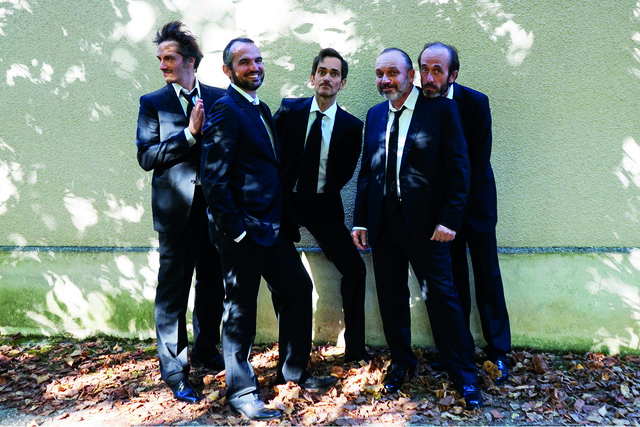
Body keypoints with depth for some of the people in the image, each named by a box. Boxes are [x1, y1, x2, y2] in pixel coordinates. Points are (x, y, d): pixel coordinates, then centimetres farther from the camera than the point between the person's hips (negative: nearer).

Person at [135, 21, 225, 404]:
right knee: (173, 289, 2)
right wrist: (189, 133, -15)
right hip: (177, 208, -2)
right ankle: (175, 371, 15)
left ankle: (206, 348, 35)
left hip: (215, 205, 3)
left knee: (213, 283, 14)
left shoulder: (218, 98, 8)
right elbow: (146, 157, -7)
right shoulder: (153, 103, 3)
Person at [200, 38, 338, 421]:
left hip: (274, 227, 9)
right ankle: (242, 391, 21)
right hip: (244, 231, -9)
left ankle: (294, 371, 31)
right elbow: (214, 179, -18)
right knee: (241, 308, 4)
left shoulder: (262, 110, 16)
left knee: (299, 289, 14)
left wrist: (288, 220, 13)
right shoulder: (226, 111, -12)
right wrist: (235, 229, -18)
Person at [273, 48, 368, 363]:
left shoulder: (351, 126, -2)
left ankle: (355, 347, 8)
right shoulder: (288, 110, -1)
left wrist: (320, 194, -9)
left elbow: (345, 173, 1)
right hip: (285, 201, 1)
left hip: (322, 206, 0)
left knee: (354, 269, -8)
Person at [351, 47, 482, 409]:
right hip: (383, 223, 5)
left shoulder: (441, 110, -3)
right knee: (391, 298, 13)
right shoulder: (375, 115, 12)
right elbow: (367, 171, 12)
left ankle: (465, 375, 18)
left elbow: (459, 169, -6)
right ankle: (402, 364, 33)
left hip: (425, 224, -5)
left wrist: (449, 220, -13)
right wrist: (361, 220, 7)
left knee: (441, 297, 0)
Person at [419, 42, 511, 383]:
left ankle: (498, 351, 17)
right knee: (453, 281, 6)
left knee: (488, 278, 3)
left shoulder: (476, 103, -13)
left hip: (475, 201, -1)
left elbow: (478, 163, -12)